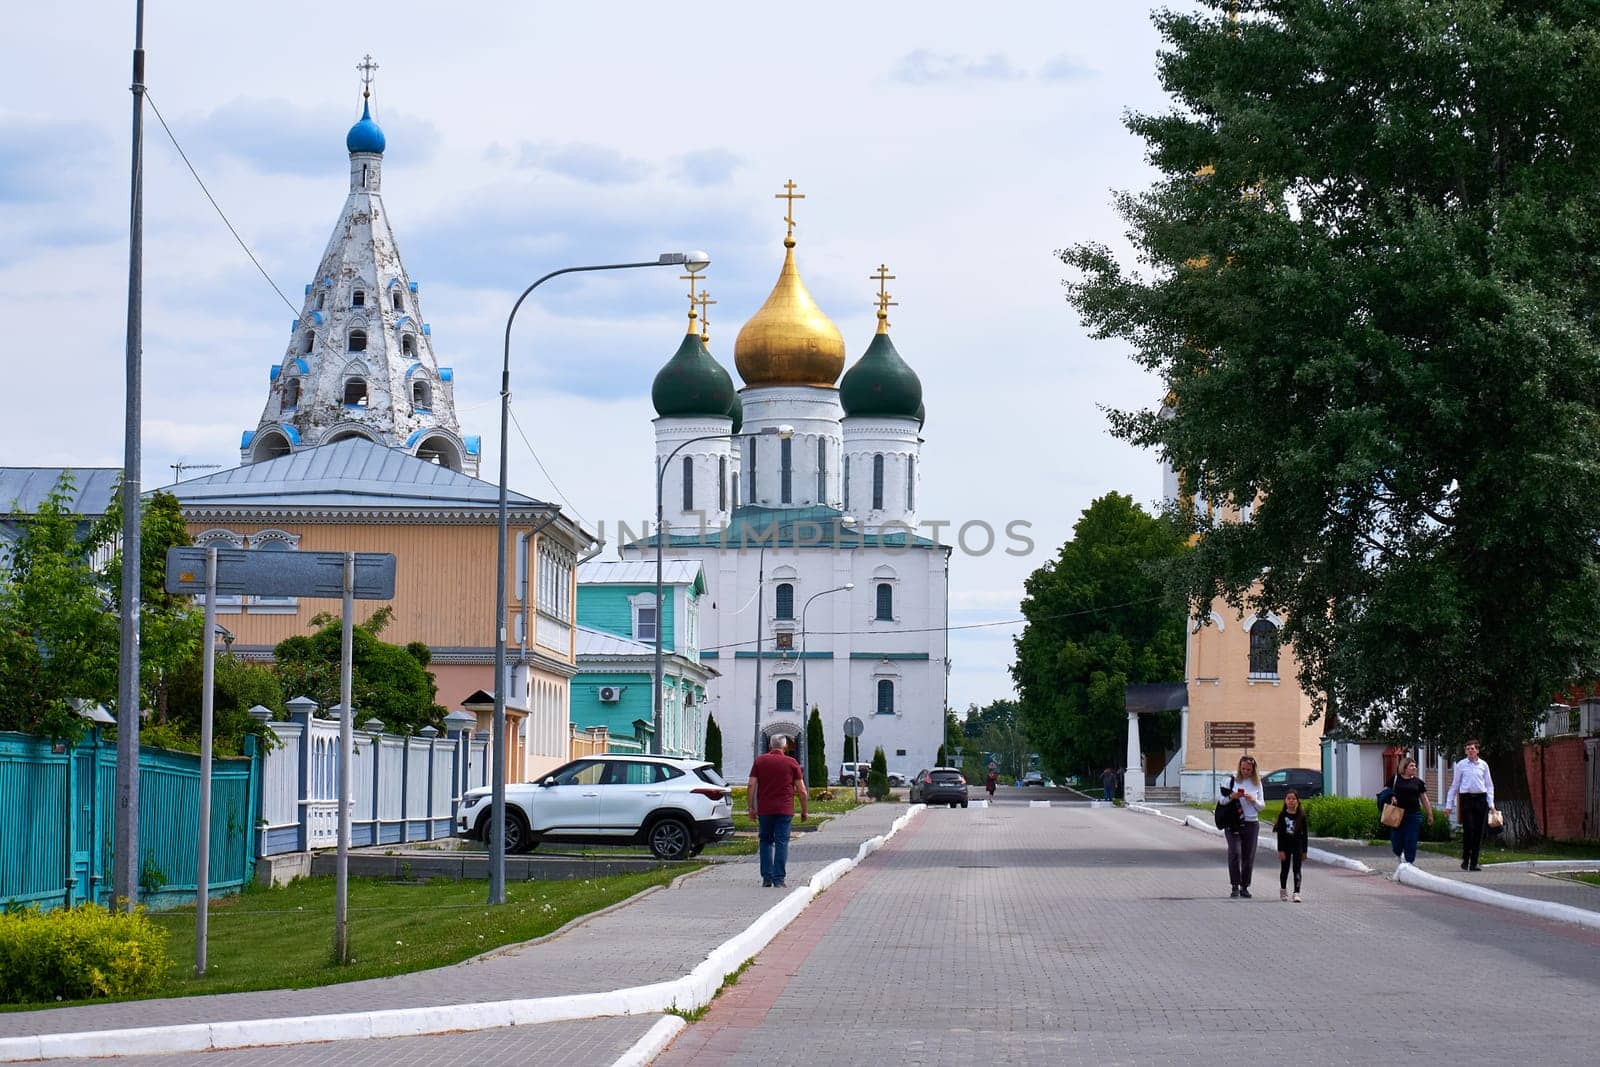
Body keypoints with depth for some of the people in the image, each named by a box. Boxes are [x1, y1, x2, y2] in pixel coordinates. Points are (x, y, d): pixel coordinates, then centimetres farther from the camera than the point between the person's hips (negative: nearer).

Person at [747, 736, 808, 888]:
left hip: (764, 809, 1)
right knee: (781, 843, 0)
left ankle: (767, 877, 8)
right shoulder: (791, 763, 3)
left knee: (766, 842, 14)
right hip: (785, 810, -1)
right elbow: (802, 790, 0)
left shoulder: (759, 761, 6)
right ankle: (779, 879, -5)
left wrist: (751, 807, 3)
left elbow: (751, 786, -1)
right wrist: (805, 811, 9)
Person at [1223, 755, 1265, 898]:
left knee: (1248, 857, 2)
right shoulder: (1232, 781, 6)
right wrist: (1231, 797, -14)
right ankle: (1235, 886, -9)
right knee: (1235, 853, -14)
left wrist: (1254, 800, -9)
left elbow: (1262, 806, 12)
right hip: (1233, 823, -2)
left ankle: (1245, 887, 11)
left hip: (1251, 823, 2)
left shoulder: (1257, 783, 9)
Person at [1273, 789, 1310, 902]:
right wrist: (1280, 850, -9)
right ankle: (1283, 890, 32)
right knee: (1284, 869, 12)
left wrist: (1304, 850, 1)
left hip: (1298, 846, -1)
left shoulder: (1301, 816, -2)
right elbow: (1280, 834, -5)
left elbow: (1305, 834, 3)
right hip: (1285, 845, 1)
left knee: (1296, 869, -5)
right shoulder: (1282, 815, -4)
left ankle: (1297, 893, -8)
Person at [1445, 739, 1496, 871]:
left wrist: (1491, 803, 1)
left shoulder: (1483, 765, 9)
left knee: (1479, 832, 1)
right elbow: (1454, 785, 10)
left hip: (1480, 799, 2)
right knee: (1468, 830, -12)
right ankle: (1465, 859, 5)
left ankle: (1474, 863, 7)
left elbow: (1489, 785, 11)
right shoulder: (1461, 765, 6)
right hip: (1466, 799, -2)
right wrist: (1449, 804, 8)